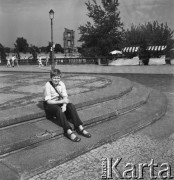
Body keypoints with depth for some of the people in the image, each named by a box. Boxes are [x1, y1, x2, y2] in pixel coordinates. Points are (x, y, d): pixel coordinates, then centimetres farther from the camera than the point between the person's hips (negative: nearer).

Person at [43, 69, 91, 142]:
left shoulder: (61, 84, -3)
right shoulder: (48, 85, -17)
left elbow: (65, 97, -6)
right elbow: (48, 101, -19)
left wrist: (64, 105, -27)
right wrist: (61, 101, -30)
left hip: (59, 102, 5)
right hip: (50, 104, -4)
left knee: (71, 106, -23)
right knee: (58, 109, -36)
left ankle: (80, 128, -31)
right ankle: (68, 131, -46)